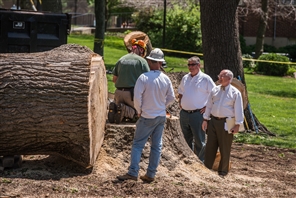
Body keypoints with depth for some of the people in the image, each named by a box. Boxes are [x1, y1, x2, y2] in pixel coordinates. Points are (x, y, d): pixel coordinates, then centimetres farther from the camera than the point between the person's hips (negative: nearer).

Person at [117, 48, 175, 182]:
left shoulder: (143, 78, -15)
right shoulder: (166, 79, -1)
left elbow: (137, 98, -16)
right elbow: (171, 98, 7)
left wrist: (139, 111, 0)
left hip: (147, 117, -4)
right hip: (161, 117, 5)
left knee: (138, 144, 1)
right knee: (156, 146, 9)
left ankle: (133, 172, -5)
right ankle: (151, 174, 14)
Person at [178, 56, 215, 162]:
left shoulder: (205, 79, -6)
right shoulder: (185, 78, 11)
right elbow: (180, 92, 27)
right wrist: (180, 102, 13)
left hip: (197, 114, -6)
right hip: (184, 113, 6)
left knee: (199, 141, -3)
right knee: (187, 139, 15)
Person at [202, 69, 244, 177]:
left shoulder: (235, 92, -5)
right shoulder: (215, 90, 9)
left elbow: (238, 110, -6)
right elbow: (209, 106, 14)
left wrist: (237, 125, -9)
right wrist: (205, 119, 10)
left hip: (226, 123, -4)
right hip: (213, 121, 4)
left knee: (225, 149, 4)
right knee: (210, 146, 7)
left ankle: (223, 171, 16)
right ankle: (207, 168, 15)